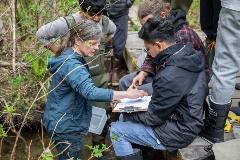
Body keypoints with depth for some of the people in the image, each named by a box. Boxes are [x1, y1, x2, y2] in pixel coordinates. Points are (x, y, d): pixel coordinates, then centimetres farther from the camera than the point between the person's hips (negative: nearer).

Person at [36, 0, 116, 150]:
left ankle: (99, 147, 32)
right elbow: (41, 34, -9)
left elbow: (112, 31, 21)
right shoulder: (68, 23, -19)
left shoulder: (105, 22, -5)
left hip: (99, 77, 4)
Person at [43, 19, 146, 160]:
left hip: (64, 122, 10)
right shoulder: (70, 64, -26)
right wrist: (127, 94, -38)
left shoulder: (74, 59, 7)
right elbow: (90, 92, -38)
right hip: (64, 126, -10)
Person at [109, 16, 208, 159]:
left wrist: (127, 113, -1)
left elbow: (152, 119, -19)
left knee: (116, 130, 0)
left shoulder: (169, 78, -32)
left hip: (178, 134, -9)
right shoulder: (193, 55, -5)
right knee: (125, 117, 17)